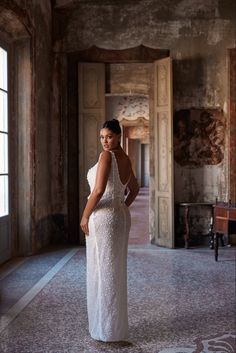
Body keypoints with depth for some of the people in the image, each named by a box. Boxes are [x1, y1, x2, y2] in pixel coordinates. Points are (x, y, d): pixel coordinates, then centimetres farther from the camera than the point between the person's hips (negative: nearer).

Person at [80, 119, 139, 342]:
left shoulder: (107, 155, -14)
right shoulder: (125, 158, 12)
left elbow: (98, 190, -22)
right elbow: (134, 189, 24)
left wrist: (85, 216, -11)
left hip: (103, 218, -9)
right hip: (121, 217, 9)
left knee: (104, 272, 0)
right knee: (115, 271, 15)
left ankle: (109, 330, 10)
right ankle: (115, 324, 26)